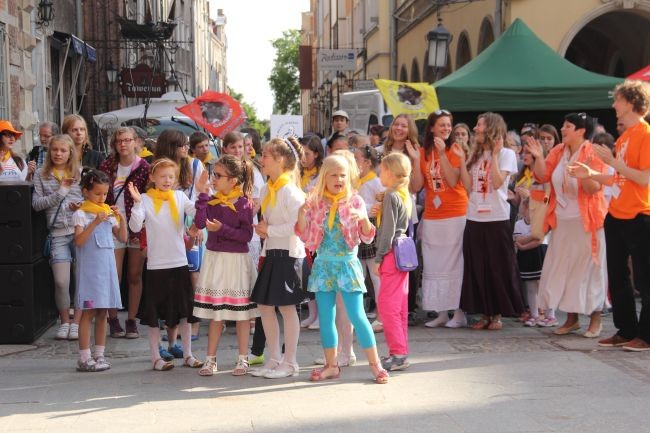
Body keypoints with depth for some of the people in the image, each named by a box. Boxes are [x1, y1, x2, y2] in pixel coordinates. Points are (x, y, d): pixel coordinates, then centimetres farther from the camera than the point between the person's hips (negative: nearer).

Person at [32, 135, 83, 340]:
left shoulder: (80, 173, 7)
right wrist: (60, 192, -8)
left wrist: (82, 205, -12)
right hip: (59, 234, 0)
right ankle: (64, 322, 14)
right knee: (61, 281, -5)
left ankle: (77, 323, 10)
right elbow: (36, 204, 2)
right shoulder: (41, 175, 8)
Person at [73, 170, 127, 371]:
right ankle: (84, 358, -1)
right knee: (88, 312, -5)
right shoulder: (81, 214, -5)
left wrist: (122, 219, -4)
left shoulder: (108, 213, 12)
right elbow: (78, 241, -18)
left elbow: (123, 238, 11)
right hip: (89, 269, -6)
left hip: (107, 267, 6)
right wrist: (95, 222, -26)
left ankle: (99, 354, 16)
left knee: (102, 313, 9)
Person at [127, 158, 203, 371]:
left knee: (185, 312, 11)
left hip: (180, 263, 3)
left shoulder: (179, 196, 3)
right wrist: (137, 203, -25)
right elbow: (135, 227, -15)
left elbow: (196, 212, -10)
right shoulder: (146, 199, -5)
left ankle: (188, 354, 21)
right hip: (156, 264, -3)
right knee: (155, 314, 5)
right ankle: (156, 357, 14)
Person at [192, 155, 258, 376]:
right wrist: (202, 195, -12)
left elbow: (247, 235, -14)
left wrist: (222, 229, -22)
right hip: (214, 258, 4)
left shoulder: (243, 202, -9)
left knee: (241, 313, 5)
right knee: (215, 314, 10)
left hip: (237, 260, -4)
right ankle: (210, 360, 16)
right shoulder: (211, 201, 4)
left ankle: (243, 360, 16)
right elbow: (200, 223, -12)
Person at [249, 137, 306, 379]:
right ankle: (273, 359, 21)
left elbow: (297, 225, -22)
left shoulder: (290, 190, -15)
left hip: (288, 253, -9)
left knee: (286, 307, -2)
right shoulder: (266, 190, 12)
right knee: (264, 305, 10)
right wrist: (263, 230, 2)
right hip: (271, 252, 9)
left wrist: (269, 230, -15)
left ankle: (289, 363, 9)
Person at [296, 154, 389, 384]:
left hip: (347, 263, -3)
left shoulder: (354, 201, -2)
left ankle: (375, 364, 2)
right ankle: (331, 365, 18)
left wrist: (364, 219, -22)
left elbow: (367, 238, -3)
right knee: (325, 317, 7)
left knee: (357, 315, -6)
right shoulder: (315, 202, 3)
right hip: (323, 264, 3)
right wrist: (301, 214, -12)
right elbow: (306, 237, 3)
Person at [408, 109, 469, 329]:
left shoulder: (454, 150, -3)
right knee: (434, 266, 7)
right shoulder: (423, 153, 6)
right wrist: (415, 160, -11)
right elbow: (416, 187, 0)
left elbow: (453, 181, -16)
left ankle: (459, 312, 4)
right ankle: (441, 312, 16)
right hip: (431, 217, 4)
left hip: (455, 215, -4)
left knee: (455, 263, -2)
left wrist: (442, 154, -20)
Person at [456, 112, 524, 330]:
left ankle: (497, 313, 8)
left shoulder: (507, 154, -1)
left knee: (498, 268, 0)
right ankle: (484, 313, 13)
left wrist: (494, 154, -13)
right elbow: (468, 186, 5)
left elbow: (497, 182, -16)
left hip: (497, 219, -5)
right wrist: (461, 159, 0)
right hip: (475, 218, 6)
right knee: (477, 269, 5)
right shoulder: (475, 155, 15)